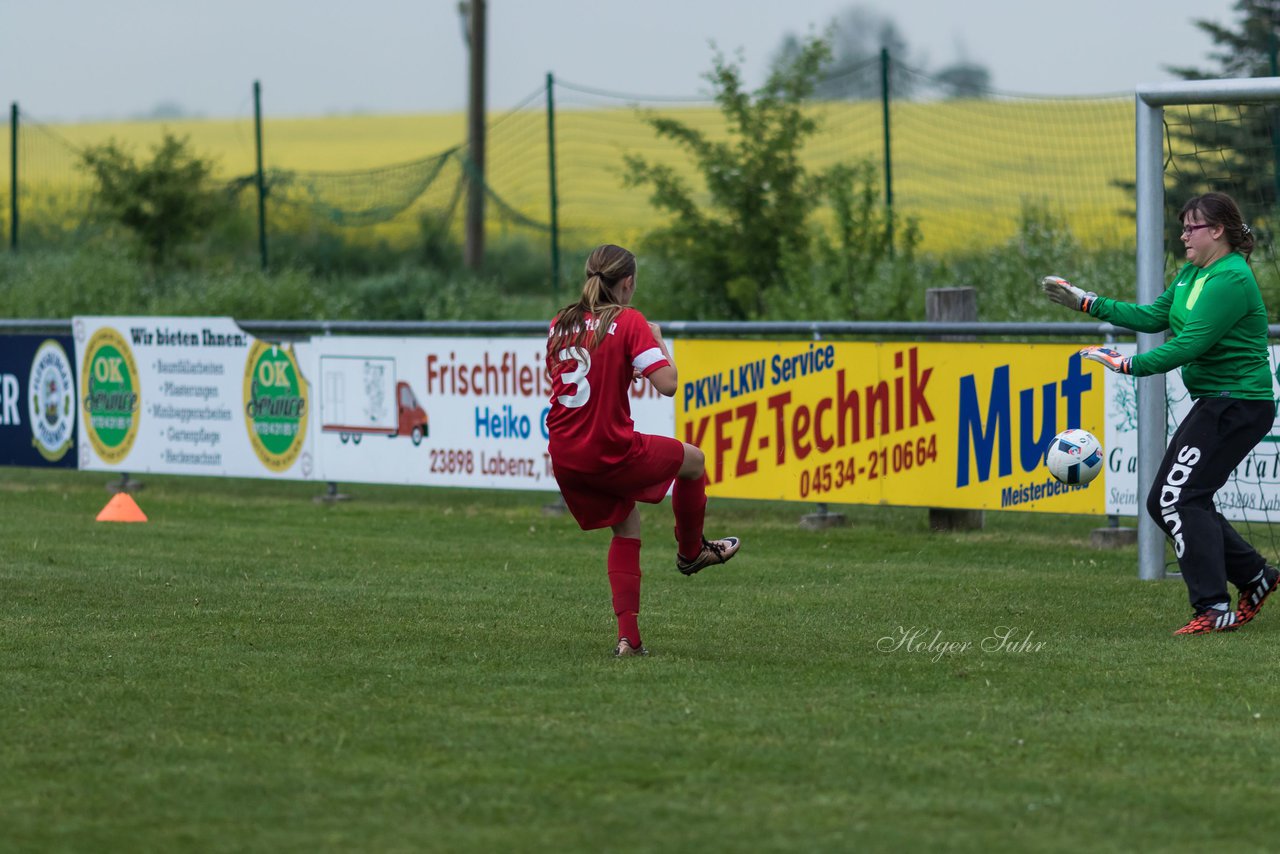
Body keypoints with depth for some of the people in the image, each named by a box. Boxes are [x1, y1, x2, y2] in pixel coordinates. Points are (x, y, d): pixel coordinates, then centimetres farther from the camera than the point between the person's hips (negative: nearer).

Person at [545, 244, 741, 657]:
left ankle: (628, 637, 10)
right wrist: (658, 340, 0)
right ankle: (691, 551, 39)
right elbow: (667, 383, -17)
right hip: (611, 451, -6)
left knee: (627, 526, 20)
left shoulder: (561, 323, 8)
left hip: (564, 456, 6)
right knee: (693, 460, 20)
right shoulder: (628, 321, -11)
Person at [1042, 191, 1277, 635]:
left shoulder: (1230, 279, -19)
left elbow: (1190, 344, -25)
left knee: (1182, 499, -15)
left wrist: (1129, 365, -24)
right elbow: (1154, 317, 17)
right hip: (1212, 403, 10)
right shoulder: (1191, 273, 12)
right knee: (1164, 502, 9)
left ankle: (1213, 609, -13)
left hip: (1237, 406, -10)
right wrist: (1087, 303, 14)